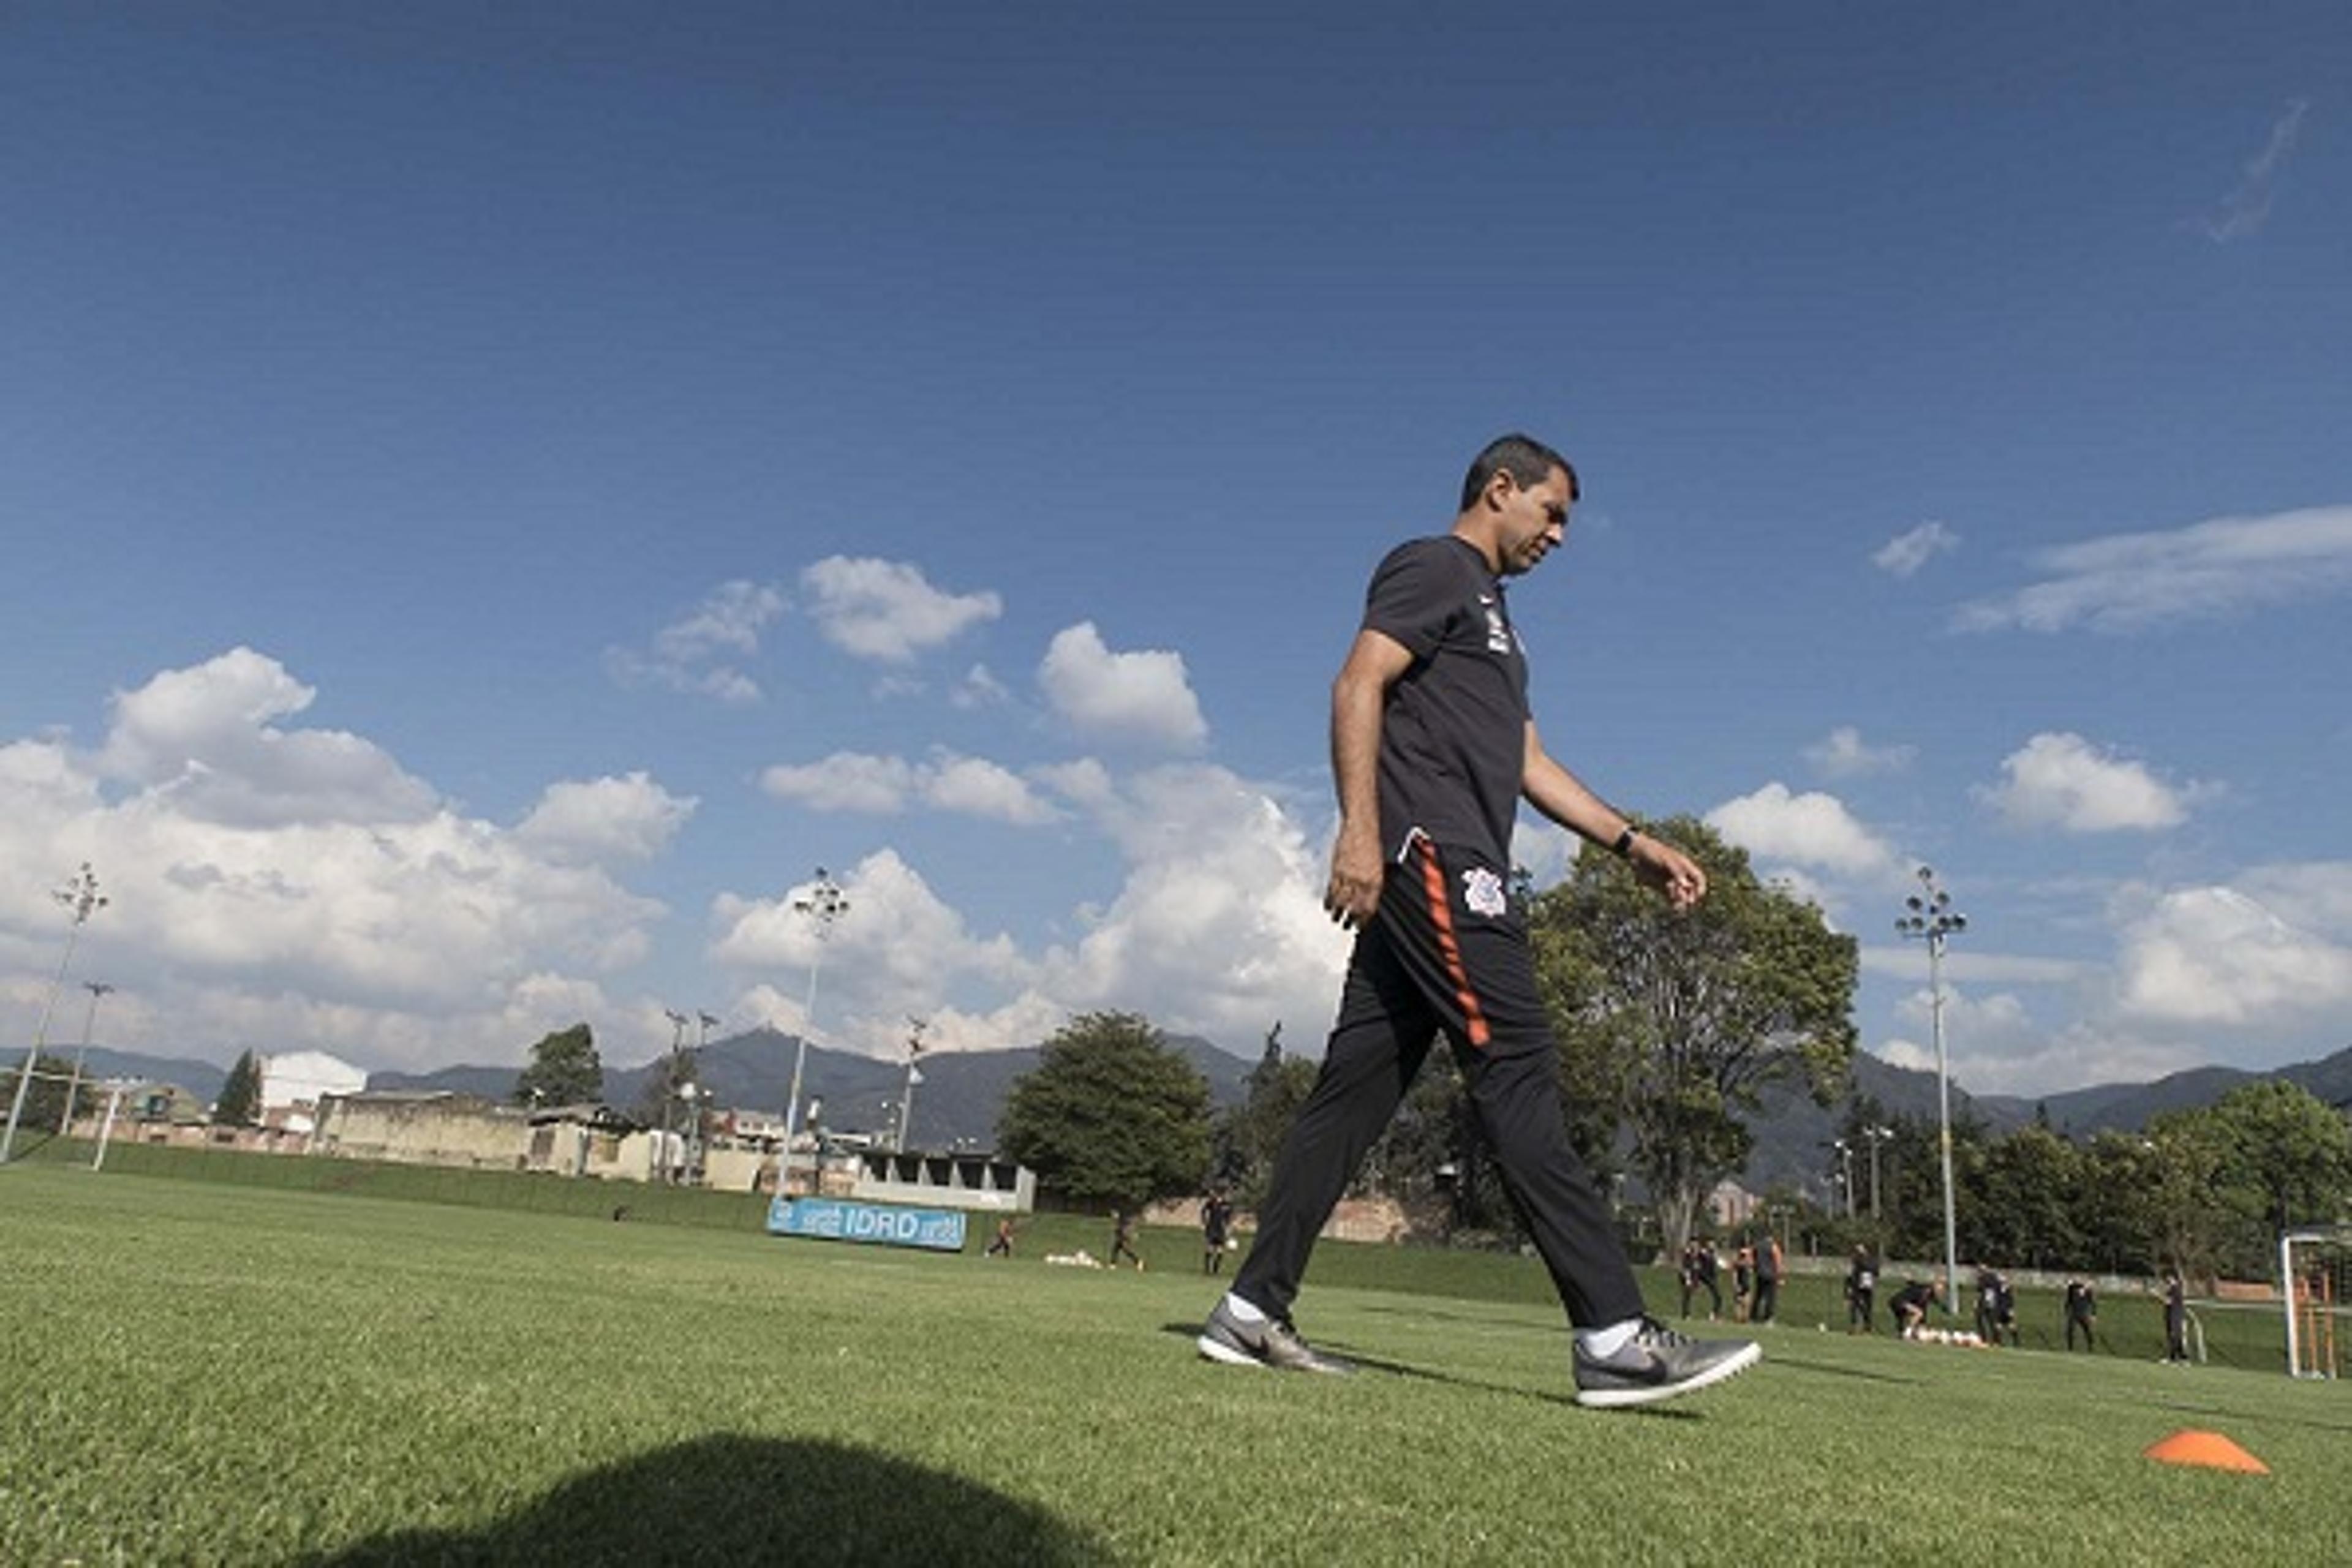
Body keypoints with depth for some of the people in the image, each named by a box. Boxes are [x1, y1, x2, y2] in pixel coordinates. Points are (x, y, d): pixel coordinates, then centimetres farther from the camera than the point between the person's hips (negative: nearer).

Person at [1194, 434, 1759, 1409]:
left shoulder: (1489, 611, 31)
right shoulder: (1434, 568, 2)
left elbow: (1526, 761, 28)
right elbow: (1359, 686, -12)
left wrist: (1631, 842, 21)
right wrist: (1359, 828, -24)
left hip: (1435, 873, 10)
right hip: (1431, 853, -10)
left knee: (1357, 1088, 5)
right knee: (1517, 1069, -15)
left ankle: (1252, 1312, 8)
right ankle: (1613, 1337, -15)